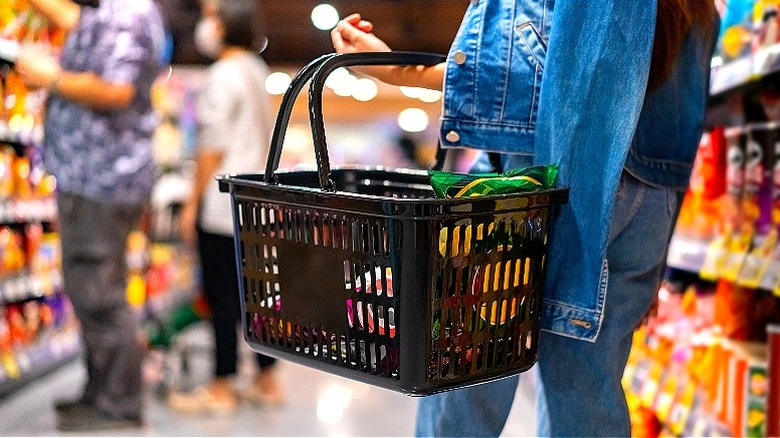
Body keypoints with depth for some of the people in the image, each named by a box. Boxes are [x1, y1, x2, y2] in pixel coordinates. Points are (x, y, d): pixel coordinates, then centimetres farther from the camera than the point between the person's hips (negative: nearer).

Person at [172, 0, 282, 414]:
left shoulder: (224, 74, -12)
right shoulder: (257, 70, 14)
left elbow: (213, 147, -14)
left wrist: (192, 202, -10)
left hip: (222, 200, -9)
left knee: (221, 294, -2)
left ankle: (221, 388, 6)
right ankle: (267, 379, 19)